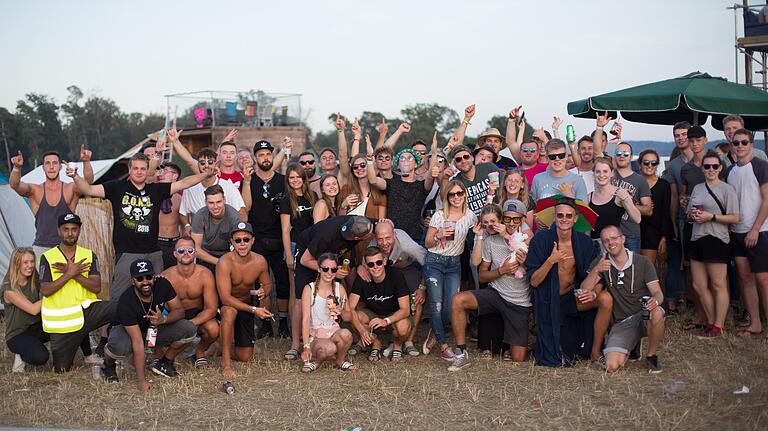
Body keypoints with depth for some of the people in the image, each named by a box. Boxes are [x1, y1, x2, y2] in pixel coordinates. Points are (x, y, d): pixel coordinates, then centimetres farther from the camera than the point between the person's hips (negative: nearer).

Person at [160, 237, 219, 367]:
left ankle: (199, 352, 4)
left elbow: (211, 309, -18)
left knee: (213, 329, -31)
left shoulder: (205, 274, -17)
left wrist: (190, 324, -33)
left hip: (198, 315, 1)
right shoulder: (166, 277, -18)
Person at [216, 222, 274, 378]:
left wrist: (263, 291, -21)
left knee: (245, 358, 2)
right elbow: (225, 298, -32)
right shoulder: (225, 263, -27)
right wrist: (254, 309, -38)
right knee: (230, 311, -42)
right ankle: (226, 363, -27)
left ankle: (224, 348, 38)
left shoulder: (260, 262, -14)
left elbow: (267, 284, 5)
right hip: (224, 306, -4)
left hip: (246, 306, 4)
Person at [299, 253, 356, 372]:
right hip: (315, 336, -3)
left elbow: (349, 317, 12)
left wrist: (341, 312, -13)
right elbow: (306, 319, -13)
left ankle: (341, 361, -3)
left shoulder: (339, 288, 5)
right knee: (329, 348, -36)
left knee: (346, 334, -33)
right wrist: (306, 346, -22)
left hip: (334, 333, 3)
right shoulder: (309, 289, -6)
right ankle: (314, 361, -2)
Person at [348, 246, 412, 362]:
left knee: (402, 327, -36)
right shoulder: (362, 279, -17)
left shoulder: (396, 276, -24)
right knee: (356, 317, -28)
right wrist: (362, 330, -37)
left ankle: (397, 345, 1)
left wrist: (386, 321, -42)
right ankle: (376, 344, 0)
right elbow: (350, 308, -22)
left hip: (395, 316, -3)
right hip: (373, 314, 3)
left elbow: (405, 309, -25)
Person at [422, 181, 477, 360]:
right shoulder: (439, 215, -3)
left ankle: (434, 333, 19)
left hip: (454, 264, 2)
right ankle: (444, 345, -2)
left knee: (452, 305, -9)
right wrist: (439, 236, -18)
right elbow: (427, 243, 1)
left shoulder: (470, 216, 5)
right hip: (434, 262, -2)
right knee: (436, 303, -11)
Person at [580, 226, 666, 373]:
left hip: (644, 315, -1)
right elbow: (584, 290, -4)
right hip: (621, 322, 1)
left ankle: (651, 356, -9)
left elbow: (658, 293, -6)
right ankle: (630, 346, 16)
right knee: (612, 366, -21)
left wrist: (655, 300, -31)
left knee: (657, 313, -38)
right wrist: (596, 270, -23)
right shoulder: (600, 263, 3)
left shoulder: (643, 262, -2)